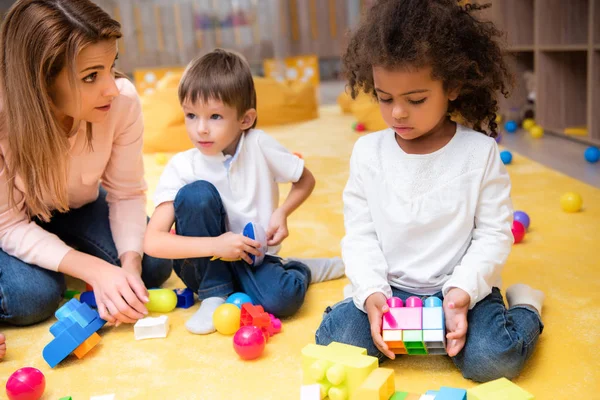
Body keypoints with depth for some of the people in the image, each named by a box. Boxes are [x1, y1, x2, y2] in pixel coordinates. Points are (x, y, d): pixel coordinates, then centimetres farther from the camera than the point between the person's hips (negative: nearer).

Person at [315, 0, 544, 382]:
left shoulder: (480, 152, -8)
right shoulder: (368, 152, -3)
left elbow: (493, 234, -5)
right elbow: (360, 234, -1)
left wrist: (462, 292, -20)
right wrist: (370, 292, -16)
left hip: (459, 286, -1)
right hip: (390, 288, 1)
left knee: (492, 360, -25)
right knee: (334, 340, -21)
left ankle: (524, 307, 8)